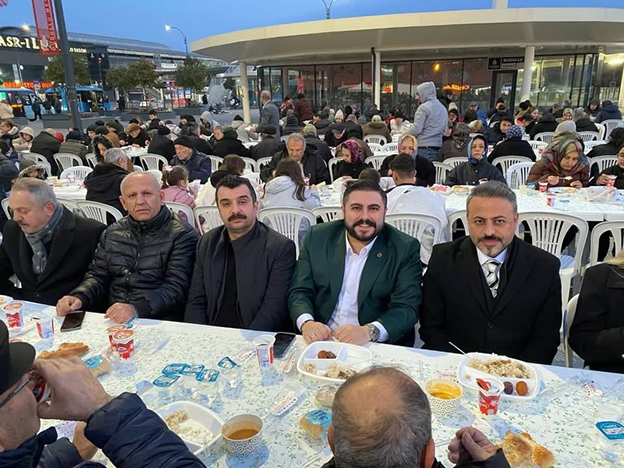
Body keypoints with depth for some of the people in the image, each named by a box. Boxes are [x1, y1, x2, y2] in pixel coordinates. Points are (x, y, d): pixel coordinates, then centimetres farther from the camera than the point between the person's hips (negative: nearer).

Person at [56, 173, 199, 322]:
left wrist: (136, 309, -29)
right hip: (112, 320, 5)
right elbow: (98, 275, 16)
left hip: (158, 325, -4)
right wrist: (78, 297, -5)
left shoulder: (182, 235, -6)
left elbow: (176, 287, -14)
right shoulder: (112, 233, 13)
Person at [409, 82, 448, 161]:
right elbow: (444, 129, 20)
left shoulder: (424, 107, -9)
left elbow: (417, 129, -15)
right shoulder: (443, 109, 15)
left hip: (423, 148, -8)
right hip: (437, 146, 8)